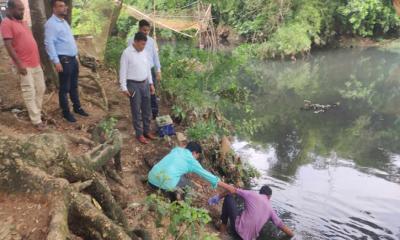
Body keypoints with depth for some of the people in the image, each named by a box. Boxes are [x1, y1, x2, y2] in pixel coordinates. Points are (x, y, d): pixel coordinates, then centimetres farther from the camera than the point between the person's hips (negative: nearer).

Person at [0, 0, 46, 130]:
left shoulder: (23, 22, 15)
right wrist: (19, 64, -20)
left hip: (36, 63, 8)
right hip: (24, 65, -8)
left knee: (41, 89, 14)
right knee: (29, 93, -3)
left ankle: (36, 112, 31)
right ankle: (36, 120, 2)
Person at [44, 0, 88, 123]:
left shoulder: (64, 21, 15)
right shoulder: (51, 24, -14)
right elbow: (49, 43, -20)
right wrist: (56, 61, -25)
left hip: (73, 59, 9)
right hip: (63, 60, -9)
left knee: (74, 86, 18)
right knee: (64, 88, 1)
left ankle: (77, 107, 30)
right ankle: (66, 112, 12)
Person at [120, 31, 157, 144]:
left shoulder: (143, 52, 6)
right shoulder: (127, 53, -14)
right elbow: (123, 71, -12)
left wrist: (151, 83, 15)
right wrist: (124, 87, -15)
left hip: (145, 83, 7)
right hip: (133, 85, -6)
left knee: (146, 109, 13)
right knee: (136, 111, 3)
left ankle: (146, 131, 26)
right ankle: (139, 134, 13)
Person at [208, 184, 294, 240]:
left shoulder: (252, 194, 2)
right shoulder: (270, 209, 11)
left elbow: (232, 190, -1)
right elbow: (282, 226, 10)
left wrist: (219, 197, 12)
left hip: (239, 229, -5)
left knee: (228, 197, 11)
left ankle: (223, 226, 17)